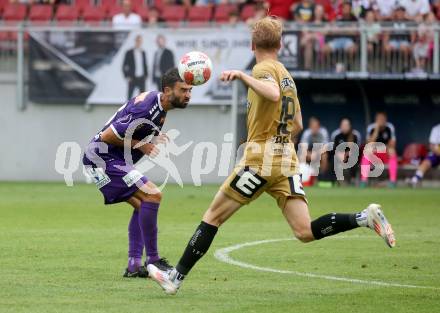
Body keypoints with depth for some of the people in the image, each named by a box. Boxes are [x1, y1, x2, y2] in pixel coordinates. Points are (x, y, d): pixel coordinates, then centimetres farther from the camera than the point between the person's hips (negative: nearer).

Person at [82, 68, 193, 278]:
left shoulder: (159, 105, 7)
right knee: (152, 195, -18)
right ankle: (152, 260, -13)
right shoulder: (146, 109, -24)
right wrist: (140, 145, -14)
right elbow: (107, 136, -23)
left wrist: (152, 140, 5)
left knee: (142, 205, 13)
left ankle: (134, 265, 10)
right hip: (103, 159, -11)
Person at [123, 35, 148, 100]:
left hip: (141, 78, 4)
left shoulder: (143, 53, 11)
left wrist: (146, 75, 8)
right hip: (132, 78, -4)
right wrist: (127, 76, -8)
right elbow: (124, 66, -1)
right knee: (129, 96, -2)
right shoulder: (129, 53, -1)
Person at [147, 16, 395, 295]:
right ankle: (366, 218, -19)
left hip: (261, 158, -7)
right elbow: (297, 125, 24)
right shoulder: (286, 74, 20)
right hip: (287, 160, 7)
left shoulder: (264, 69, -5)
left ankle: (176, 278, 6)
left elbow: (273, 94, -28)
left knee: (213, 216, 3)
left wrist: (242, 76, -21)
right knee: (306, 232, -4)